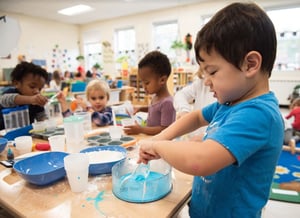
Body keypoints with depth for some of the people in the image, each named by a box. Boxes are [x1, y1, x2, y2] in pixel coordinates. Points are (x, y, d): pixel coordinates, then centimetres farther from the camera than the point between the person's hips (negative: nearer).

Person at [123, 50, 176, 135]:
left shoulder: (167, 102, -20)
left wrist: (141, 129, -19)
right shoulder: (156, 96, 6)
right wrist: (141, 108, 12)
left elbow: (165, 130, -19)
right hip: (150, 137, 8)